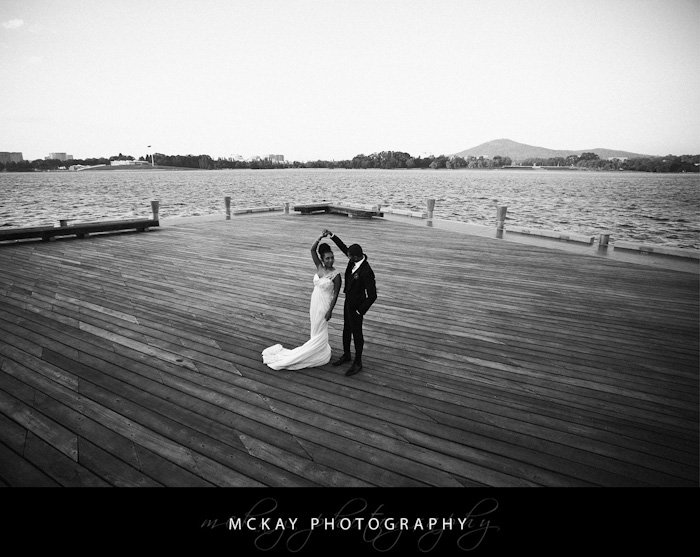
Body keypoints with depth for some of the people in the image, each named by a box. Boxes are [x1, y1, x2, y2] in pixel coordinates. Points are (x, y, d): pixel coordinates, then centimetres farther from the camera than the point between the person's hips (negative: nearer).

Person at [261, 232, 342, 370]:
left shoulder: (336, 275, -16)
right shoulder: (319, 267, -1)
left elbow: (336, 294, -14)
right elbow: (312, 250, -8)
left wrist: (330, 310, -17)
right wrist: (320, 237, -20)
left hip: (324, 305, -6)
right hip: (314, 302, 6)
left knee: (319, 332, 5)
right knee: (315, 330, 16)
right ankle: (320, 354, 31)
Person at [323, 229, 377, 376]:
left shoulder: (367, 272, -34)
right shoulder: (356, 258, -10)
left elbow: (372, 295, -29)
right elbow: (344, 247, 9)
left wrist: (360, 311, -20)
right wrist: (332, 235, 0)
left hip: (356, 306, -8)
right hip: (348, 301, 8)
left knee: (356, 333, 9)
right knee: (346, 330, 23)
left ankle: (357, 363, 28)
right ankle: (346, 355, 44)